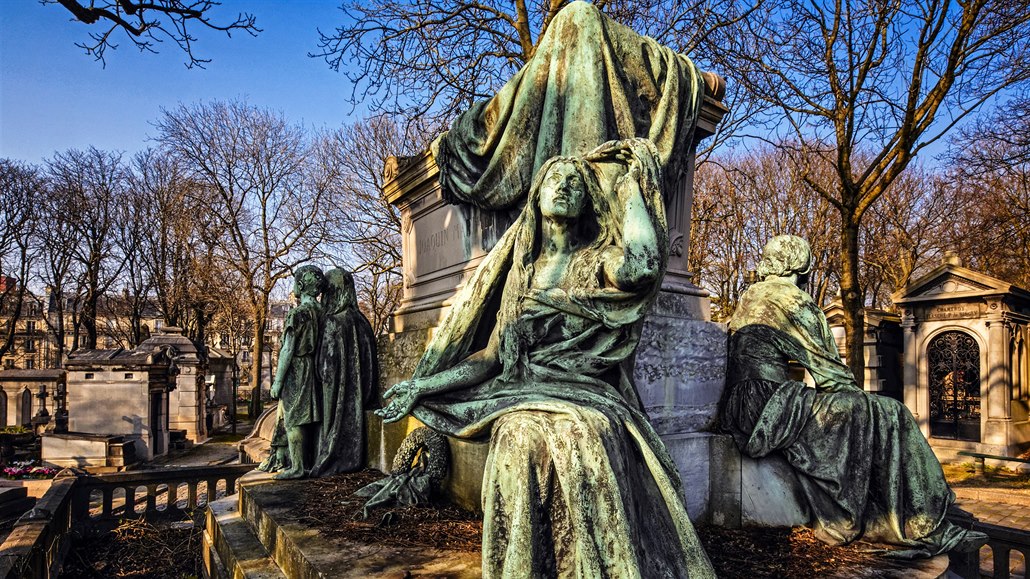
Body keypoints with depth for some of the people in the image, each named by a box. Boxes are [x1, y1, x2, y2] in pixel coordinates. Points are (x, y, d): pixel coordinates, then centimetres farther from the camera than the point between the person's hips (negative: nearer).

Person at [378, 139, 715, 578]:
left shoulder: (595, 260, 7)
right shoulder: (520, 270, 15)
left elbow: (640, 264, -18)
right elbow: (493, 356, 15)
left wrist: (631, 183, -5)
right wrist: (422, 387, 9)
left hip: (586, 394, -2)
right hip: (526, 394, 2)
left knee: (585, 440, -33)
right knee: (524, 441, -30)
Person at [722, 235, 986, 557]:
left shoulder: (748, 298, 20)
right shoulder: (791, 298, -4)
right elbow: (827, 365, -4)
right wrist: (859, 395, 14)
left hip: (744, 409, 9)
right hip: (771, 407, -9)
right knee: (885, 415, -3)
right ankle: (923, 529, 3)